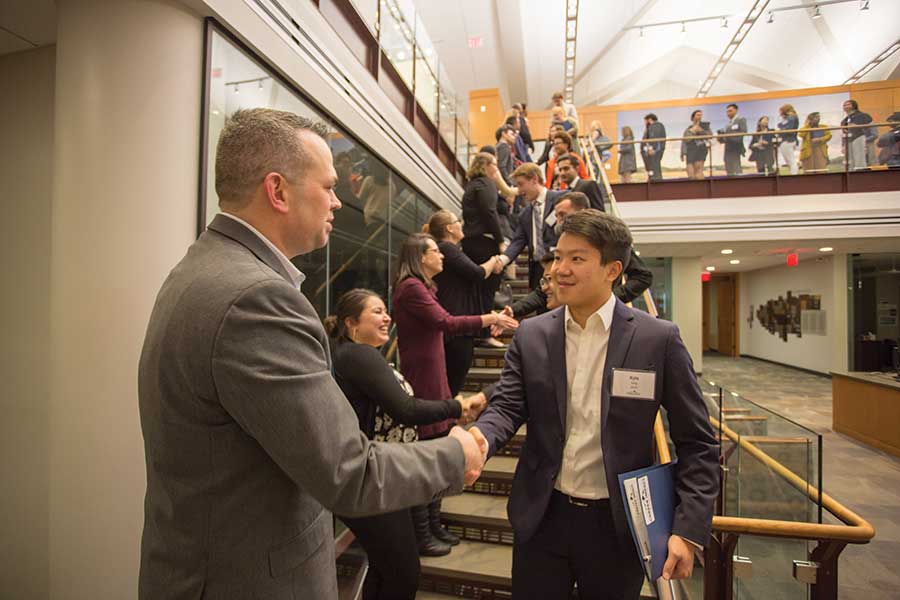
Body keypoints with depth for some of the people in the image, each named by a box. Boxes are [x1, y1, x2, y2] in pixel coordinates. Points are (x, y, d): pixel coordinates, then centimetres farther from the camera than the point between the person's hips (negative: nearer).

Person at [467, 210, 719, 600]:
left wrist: (689, 528, -11)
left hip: (617, 524, -1)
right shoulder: (531, 335, -3)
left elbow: (696, 442, -5)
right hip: (542, 518, 2)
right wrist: (480, 437, -29)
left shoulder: (658, 339, -10)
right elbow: (507, 406, -8)